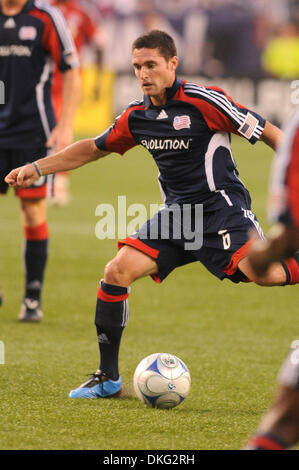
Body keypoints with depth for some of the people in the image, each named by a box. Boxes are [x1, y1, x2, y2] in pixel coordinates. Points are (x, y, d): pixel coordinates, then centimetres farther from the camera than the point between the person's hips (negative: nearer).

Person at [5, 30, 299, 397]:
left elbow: (267, 132, -7)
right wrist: (37, 168, 19)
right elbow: (93, 148, 22)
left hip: (221, 205, -6)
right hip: (175, 213, 6)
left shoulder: (203, 101, -12)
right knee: (117, 272, -7)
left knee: (262, 272, -33)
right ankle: (108, 378, 2)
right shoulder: (137, 117, 7)